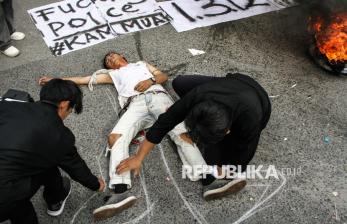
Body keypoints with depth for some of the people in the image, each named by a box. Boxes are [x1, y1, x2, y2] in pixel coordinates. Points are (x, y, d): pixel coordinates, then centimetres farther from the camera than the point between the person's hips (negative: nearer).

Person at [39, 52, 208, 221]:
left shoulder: (142, 64, 37)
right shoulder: (113, 74, 37)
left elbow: (163, 76, 25)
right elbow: (84, 79, 37)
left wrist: (150, 81, 2)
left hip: (157, 96, 0)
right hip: (136, 104, 1)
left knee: (181, 134, -26)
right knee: (115, 137, -28)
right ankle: (121, 191, -42)